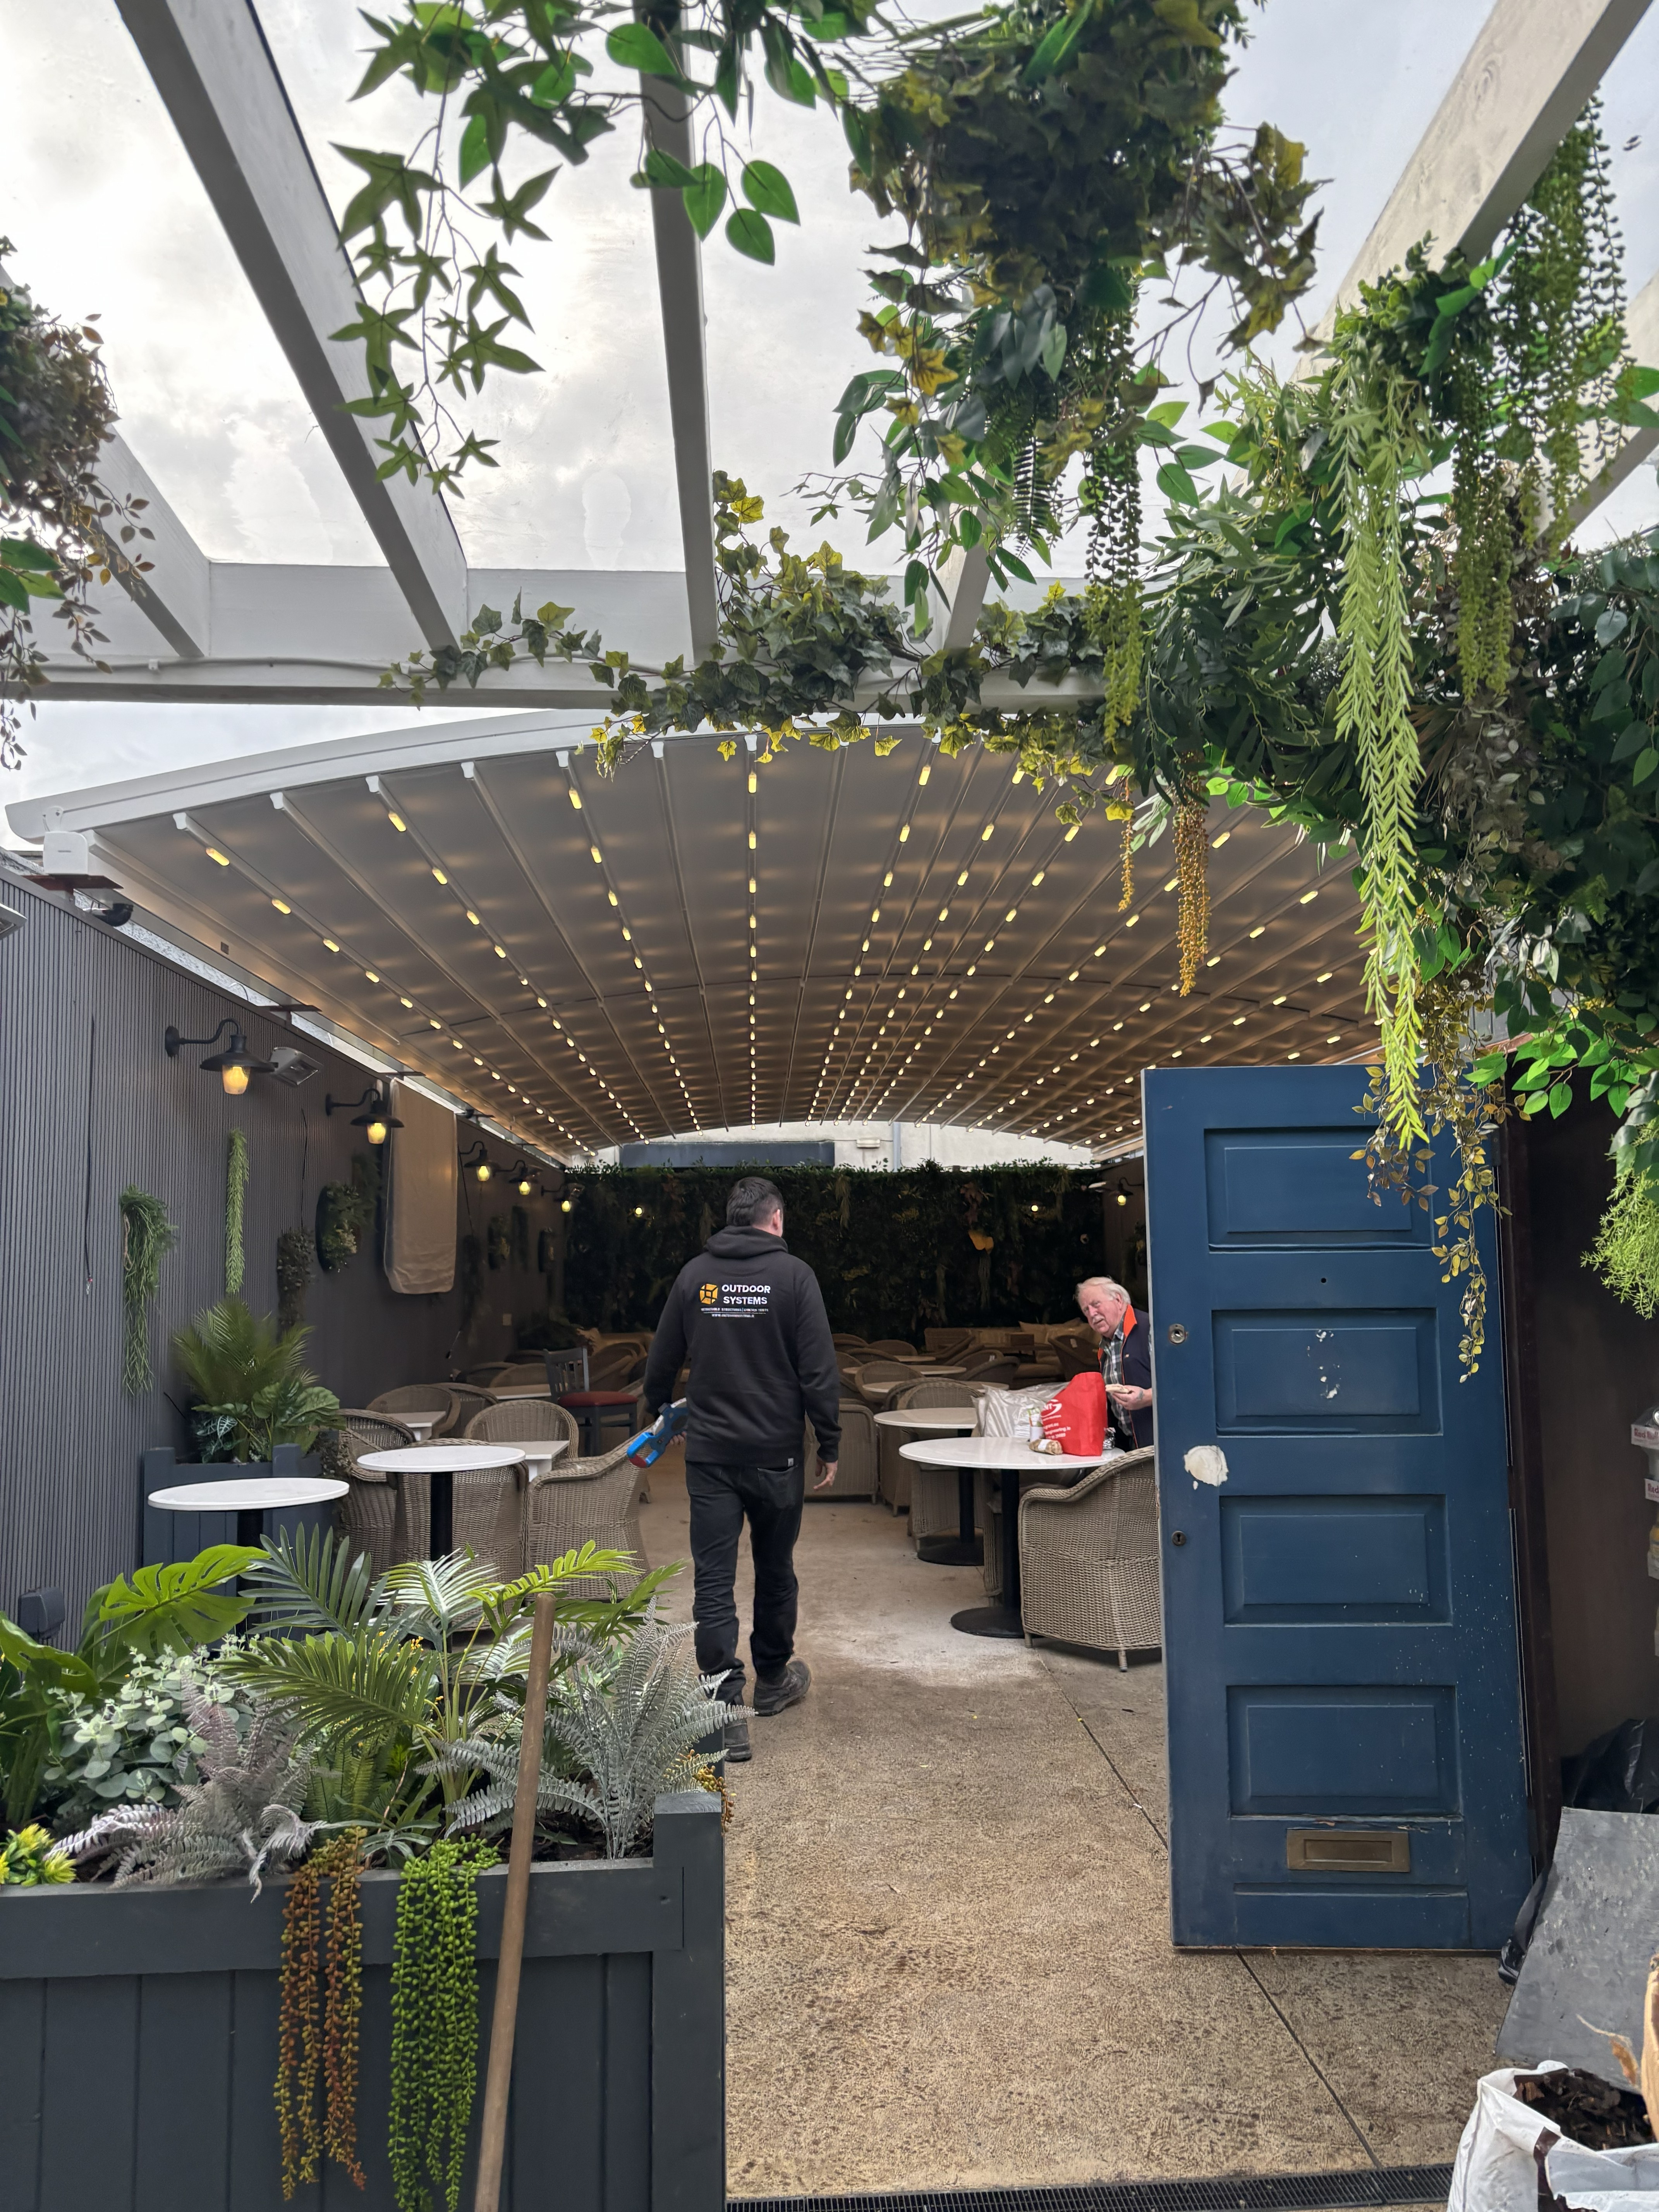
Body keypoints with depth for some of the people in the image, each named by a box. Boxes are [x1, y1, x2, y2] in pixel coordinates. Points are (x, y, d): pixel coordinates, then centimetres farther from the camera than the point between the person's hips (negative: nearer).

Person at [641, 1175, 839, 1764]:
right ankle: (773, 1679, 35)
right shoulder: (793, 1274, -7)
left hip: (709, 1454, 1)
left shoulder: (694, 1275, 3)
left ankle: (726, 1710, -3)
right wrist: (829, 1446, -1)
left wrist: (659, 1413, 32)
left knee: (713, 1582, 2)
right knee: (775, 1572, 17)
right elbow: (819, 1371, -10)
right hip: (776, 1452, -1)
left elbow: (661, 1362, 13)